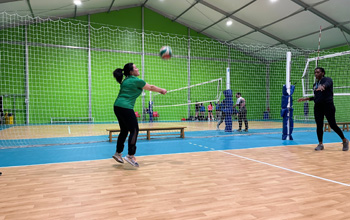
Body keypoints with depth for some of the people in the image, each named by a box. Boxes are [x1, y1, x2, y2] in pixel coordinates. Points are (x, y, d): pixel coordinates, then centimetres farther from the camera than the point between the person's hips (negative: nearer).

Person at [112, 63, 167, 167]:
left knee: (124, 131, 17)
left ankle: (118, 153, 25)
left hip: (117, 107, 9)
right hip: (125, 108, -9)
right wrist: (162, 90, 23)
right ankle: (130, 156, -4)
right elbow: (151, 87, 8)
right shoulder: (136, 80, -5)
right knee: (134, 131, -3)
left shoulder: (126, 80, 19)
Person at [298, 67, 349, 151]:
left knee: (333, 125, -5)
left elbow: (327, 84, -32)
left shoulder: (327, 79, -5)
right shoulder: (315, 84, 14)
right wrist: (305, 99, 19)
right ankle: (320, 144, 11)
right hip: (318, 107, 6)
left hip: (328, 106, -6)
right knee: (319, 126, 2)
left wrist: (322, 87, -55)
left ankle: (345, 141, 16)